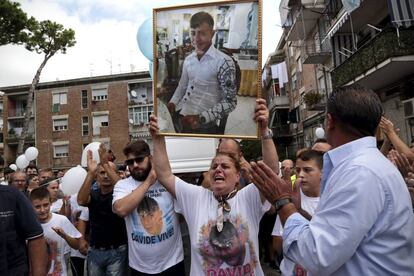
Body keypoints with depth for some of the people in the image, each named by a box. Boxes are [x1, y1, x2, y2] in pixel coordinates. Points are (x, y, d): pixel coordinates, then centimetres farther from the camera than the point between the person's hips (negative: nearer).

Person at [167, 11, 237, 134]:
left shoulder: (224, 62, -9)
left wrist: (201, 118, -18)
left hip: (205, 124, -5)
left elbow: (230, 102, -10)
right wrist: (172, 103, 2)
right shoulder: (188, 59, 10)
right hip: (180, 114, 6)